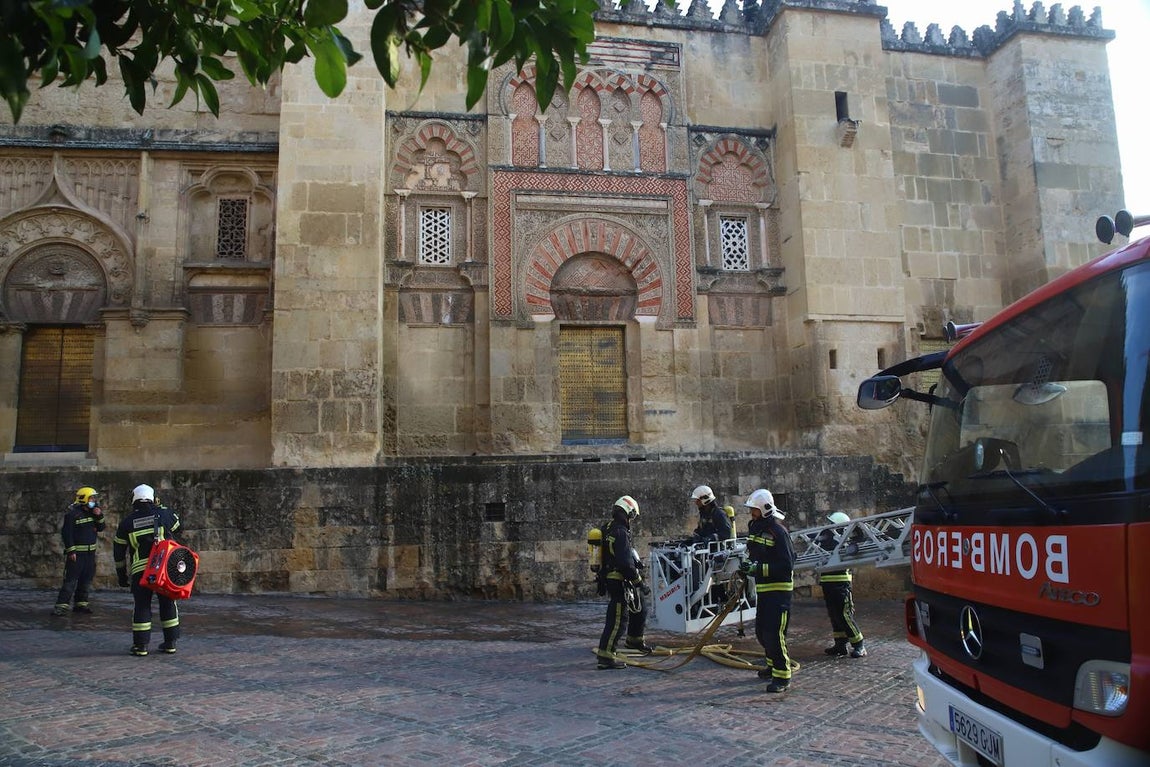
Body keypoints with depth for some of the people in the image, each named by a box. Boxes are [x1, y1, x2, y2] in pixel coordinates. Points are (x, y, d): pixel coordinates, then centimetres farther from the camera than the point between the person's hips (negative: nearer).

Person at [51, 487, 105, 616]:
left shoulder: (92, 512, 12)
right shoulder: (72, 513, -11)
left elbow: (101, 529, 12)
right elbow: (66, 533, -14)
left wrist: (99, 517, -5)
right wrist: (71, 551, -17)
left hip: (90, 552, 8)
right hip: (76, 553, -7)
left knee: (86, 579, 12)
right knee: (70, 579, -11)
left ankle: (81, 603, 21)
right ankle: (61, 605, -9)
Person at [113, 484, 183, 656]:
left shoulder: (127, 522, 7)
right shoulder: (164, 514, 3)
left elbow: (118, 551, 12)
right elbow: (176, 525, 25)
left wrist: (121, 575, 21)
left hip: (140, 570, 0)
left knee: (142, 606, 8)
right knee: (168, 604, 11)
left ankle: (141, 645, 9)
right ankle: (170, 642, 16)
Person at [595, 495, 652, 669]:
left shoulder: (608, 529, 10)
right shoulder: (620, 533, -21)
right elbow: (625, 563, -25)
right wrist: (638, 581, -16)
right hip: (618, 581, -10)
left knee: (639, 609, 23)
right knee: (618, 618, -7)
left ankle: (634, 640, 41)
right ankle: (605, 655, -6)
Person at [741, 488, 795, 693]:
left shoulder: (778, 532, -17)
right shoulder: (754, 528, 11)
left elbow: (787, 565, -21)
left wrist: (759, 568, -25)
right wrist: (746, 565, 7)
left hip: (779, 589, -9)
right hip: (763, 589, 9)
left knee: (774, 633, -12)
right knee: (761, 630, 18)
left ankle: (782, 676, -4)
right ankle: (774, 664, 36)